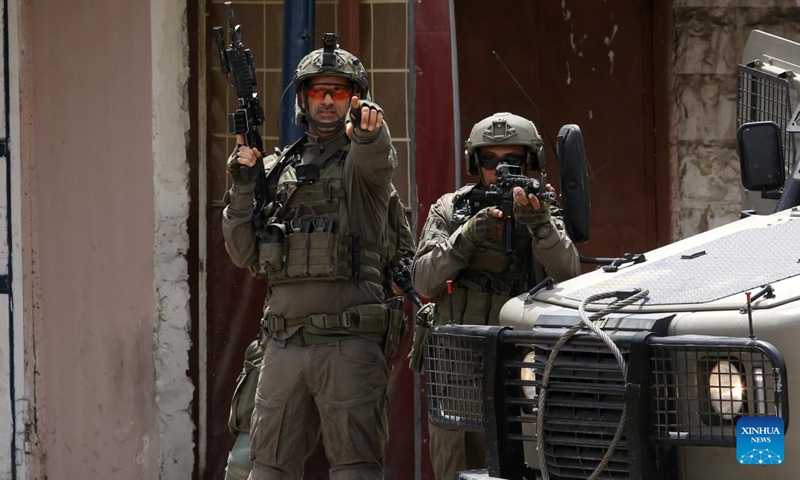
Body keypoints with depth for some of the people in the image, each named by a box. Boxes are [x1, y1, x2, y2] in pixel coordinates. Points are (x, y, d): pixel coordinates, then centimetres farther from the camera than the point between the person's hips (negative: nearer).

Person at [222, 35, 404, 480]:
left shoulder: (362, 158, 2)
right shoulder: (278, 168, 16)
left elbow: (377, 158, -24)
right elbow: (245, 254, 12)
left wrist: (370, 129, -48)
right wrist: (244, 184, 0)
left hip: (350, 342, -5)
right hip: (284, 343, 5)